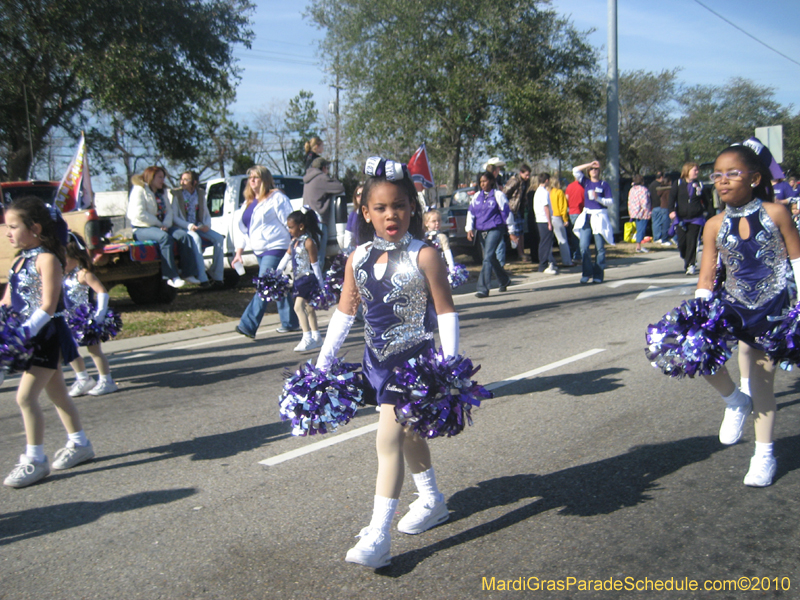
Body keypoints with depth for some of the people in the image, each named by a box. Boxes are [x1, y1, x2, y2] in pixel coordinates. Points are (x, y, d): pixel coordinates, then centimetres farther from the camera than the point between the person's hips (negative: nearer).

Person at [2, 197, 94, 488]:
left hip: (46, 335, -9)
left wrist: (25, 333, -29)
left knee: (26, 396, -10)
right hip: (28, 336, 9)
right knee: (57, 393, 16)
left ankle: (35, 460, 1)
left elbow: (48, 307, -22)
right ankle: (79, 444, 30)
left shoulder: (46, 259, -15)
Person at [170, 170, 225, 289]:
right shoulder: (176, 194, 2)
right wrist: (189, 226, -21)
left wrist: (207, 225, -8)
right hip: (183, 228, -4)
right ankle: (202, 279, -41)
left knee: (219, 238, -20)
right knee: (196, 238, -36)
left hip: (199, 227, 5)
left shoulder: (200, 194, 14)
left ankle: (217, 277, -18)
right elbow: (174, 217, -5)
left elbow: (207, 215, 16)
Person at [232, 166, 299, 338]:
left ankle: (248, 325, -20)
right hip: (259, 251, 8)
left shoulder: (276, 198, -6)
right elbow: (241, 228, 19)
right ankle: (290, 322, 21)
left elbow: (289, 224, -9)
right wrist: (239, 252, 13)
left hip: (275, 247, -8)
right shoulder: (249, 202, 17)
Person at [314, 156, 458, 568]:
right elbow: (344, 313, 9)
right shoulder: (357, 259, 2)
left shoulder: (423, 256, -13)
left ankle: (378, 536, -2)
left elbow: (445, 312, -9)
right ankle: (432, 502, 43)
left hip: (413, 359, -6)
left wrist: (450, 364, -13)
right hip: (377, 360, 6)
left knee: (389, 440, -9)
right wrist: (323, 360, 10)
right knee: (408, 432, 21)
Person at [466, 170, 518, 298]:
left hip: (495, 229, -6)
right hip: (481, 231, 6)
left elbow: (506, 213, 0)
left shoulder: (498, 195, -2)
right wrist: (469, 229, -1)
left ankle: (483, 288, -19)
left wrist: (511, 232, 0)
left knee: (488, 257, -16)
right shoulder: (477, 196, 12)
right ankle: (504, 280, 35)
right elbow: (471, 212, 12)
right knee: (491, 258, 14)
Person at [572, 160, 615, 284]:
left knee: (600, 248, 0)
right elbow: (575, 171, 2)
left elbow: (610, 201, 0)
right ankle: (587, 273, 3)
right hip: (586, 217, 3)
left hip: (599, 217, -2)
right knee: (584, 246, -7)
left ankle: (598, 276, 6)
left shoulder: (604, 185, 3)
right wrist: (589, 164, 3)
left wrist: (598, 198, -14)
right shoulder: (586, 182, 11)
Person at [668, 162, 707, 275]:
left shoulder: (699, 185, 7)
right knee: (681, 242, 0)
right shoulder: (678, 183, 2)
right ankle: (685, 259, 27)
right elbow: (672, 197, -3)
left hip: (696, 219, 0)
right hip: (681, 218, 0)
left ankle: (691, 264, 0)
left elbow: (704, 200, 15)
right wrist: (672, 210, -15)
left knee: (692, 242, -6)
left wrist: (705, 211, 12)